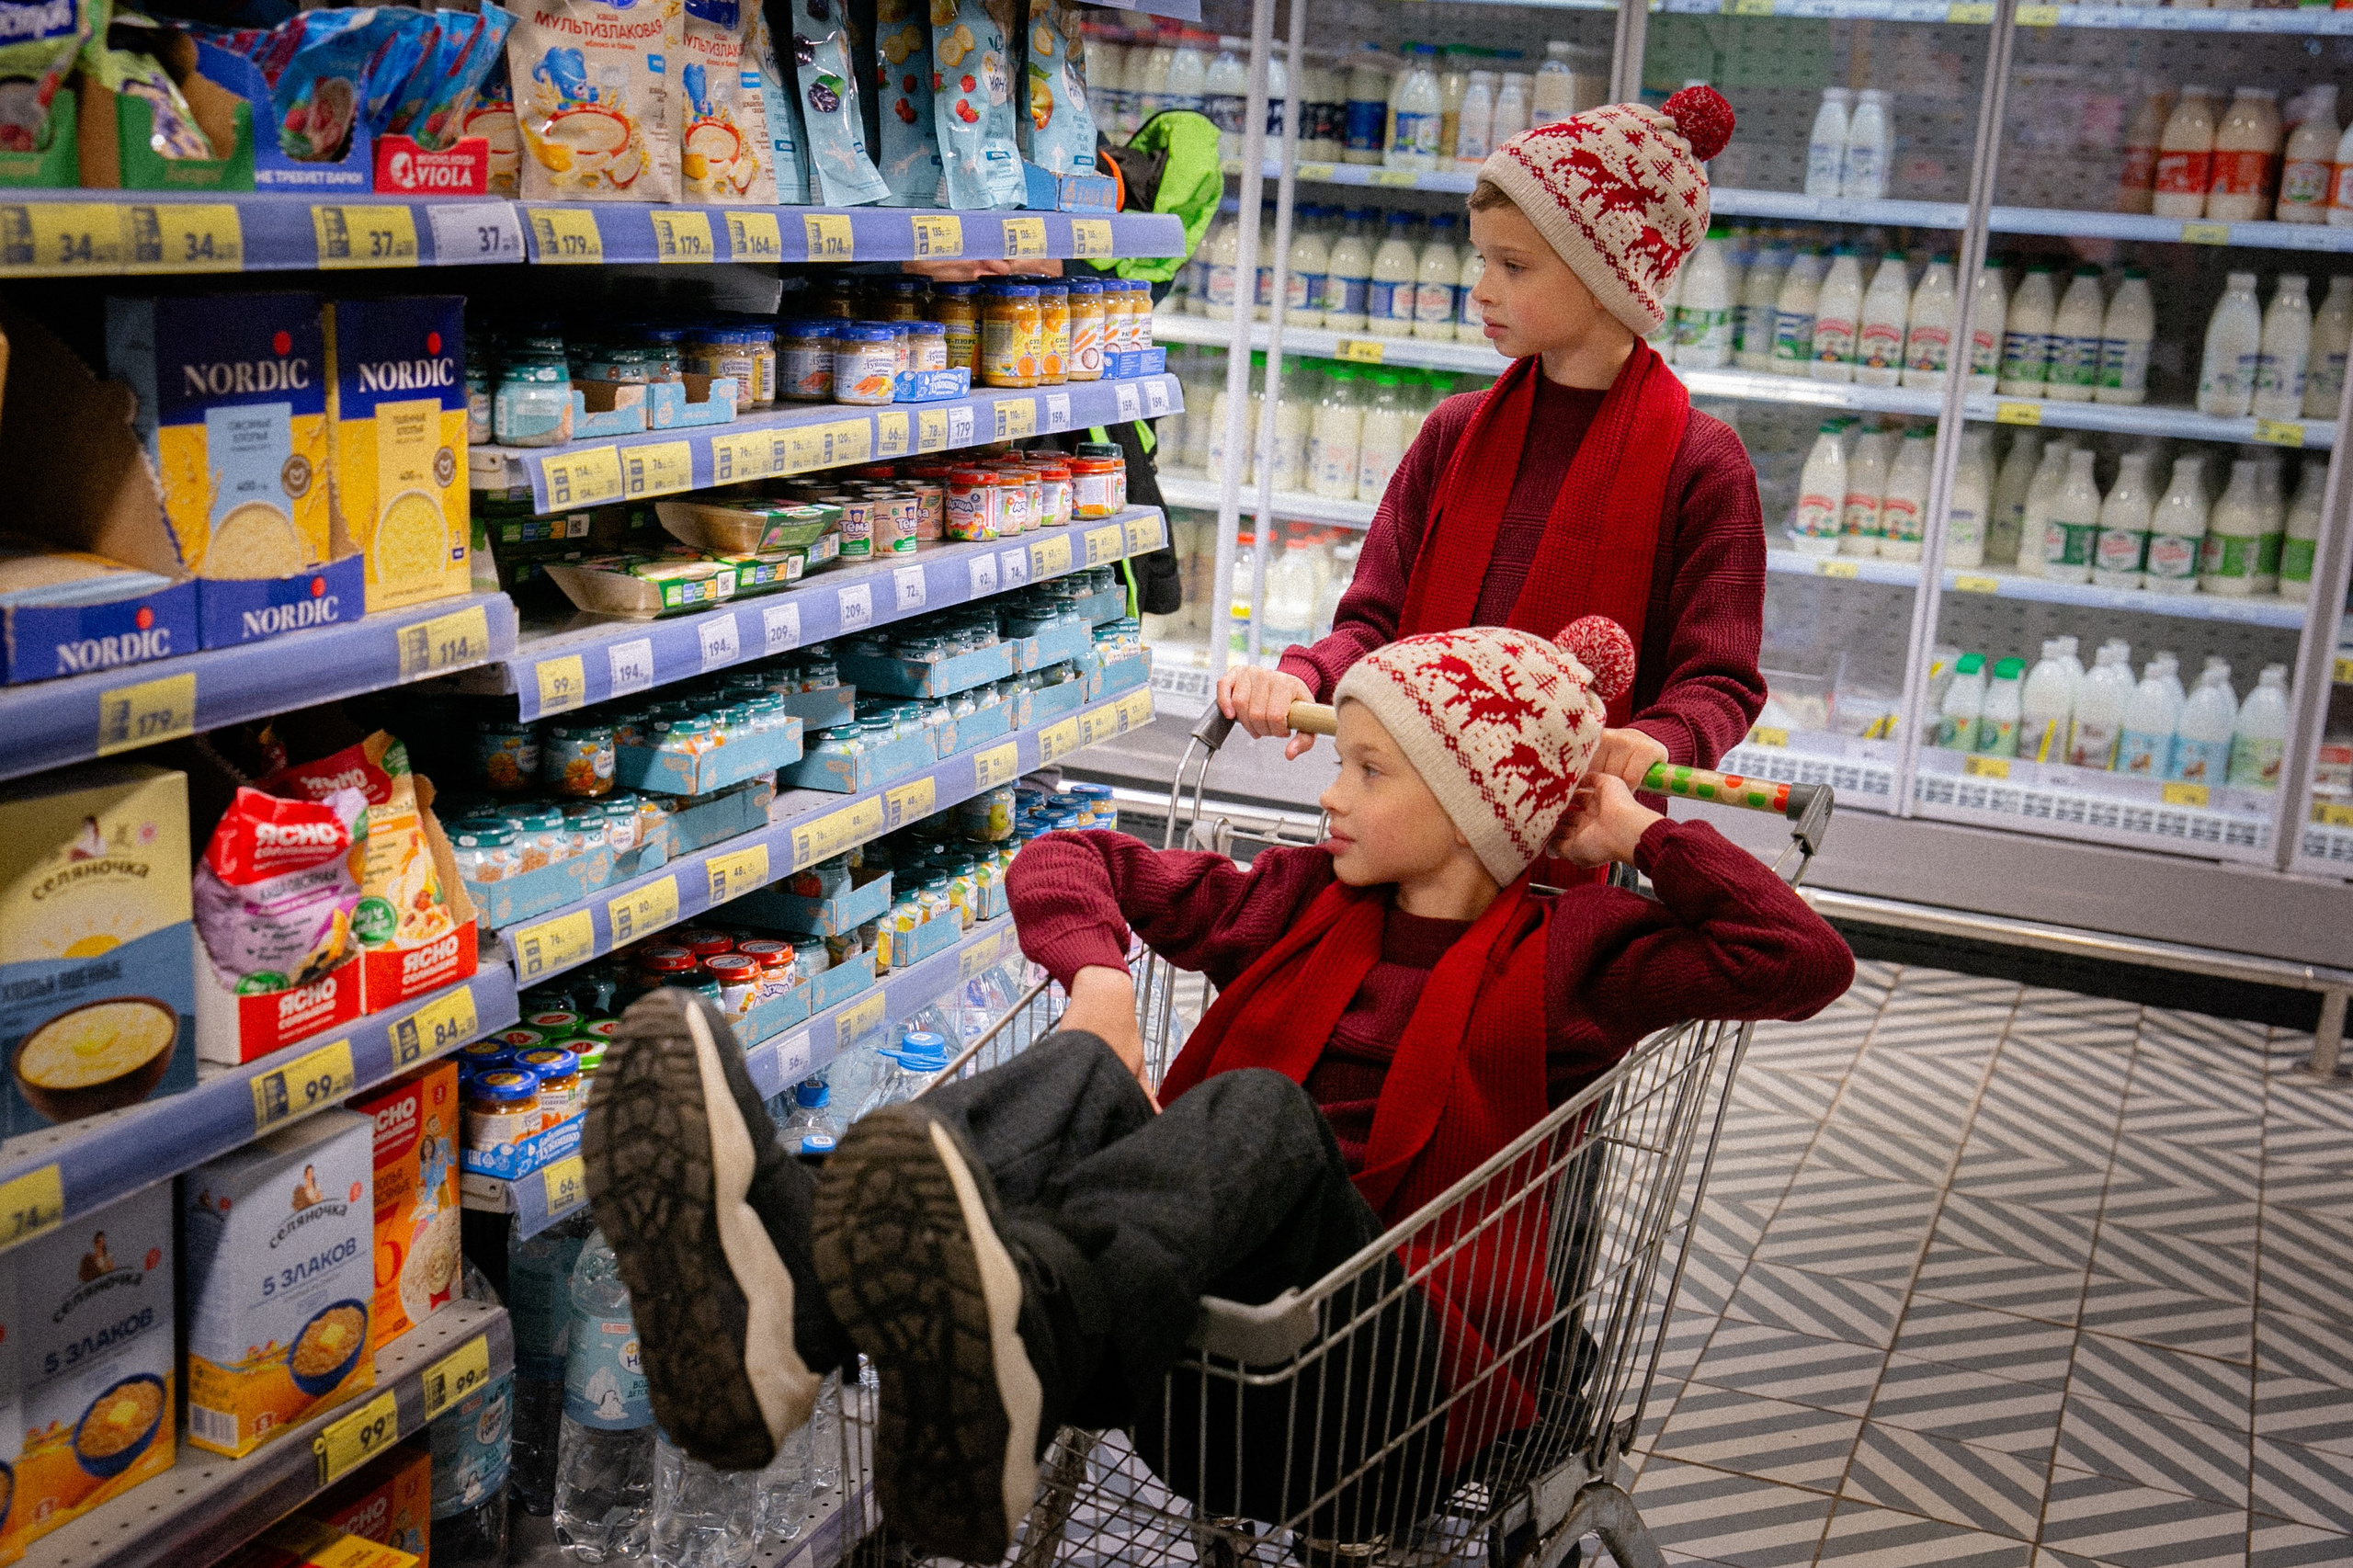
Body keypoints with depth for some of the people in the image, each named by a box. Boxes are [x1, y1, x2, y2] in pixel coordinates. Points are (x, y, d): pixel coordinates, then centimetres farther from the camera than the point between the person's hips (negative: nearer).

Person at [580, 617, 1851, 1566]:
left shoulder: (1564, 953, 12)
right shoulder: (1305, 901, 23)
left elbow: (1802, 961, 1)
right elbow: (1070, 862, 22)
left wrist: (1635, 832, 9)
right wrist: (1100, 977, 2)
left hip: (1389, 1382, -3)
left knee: (1261, 1108, -33)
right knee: (1082, 1073, -25)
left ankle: (1021, 1342, -67)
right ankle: (799, 1292, -57)